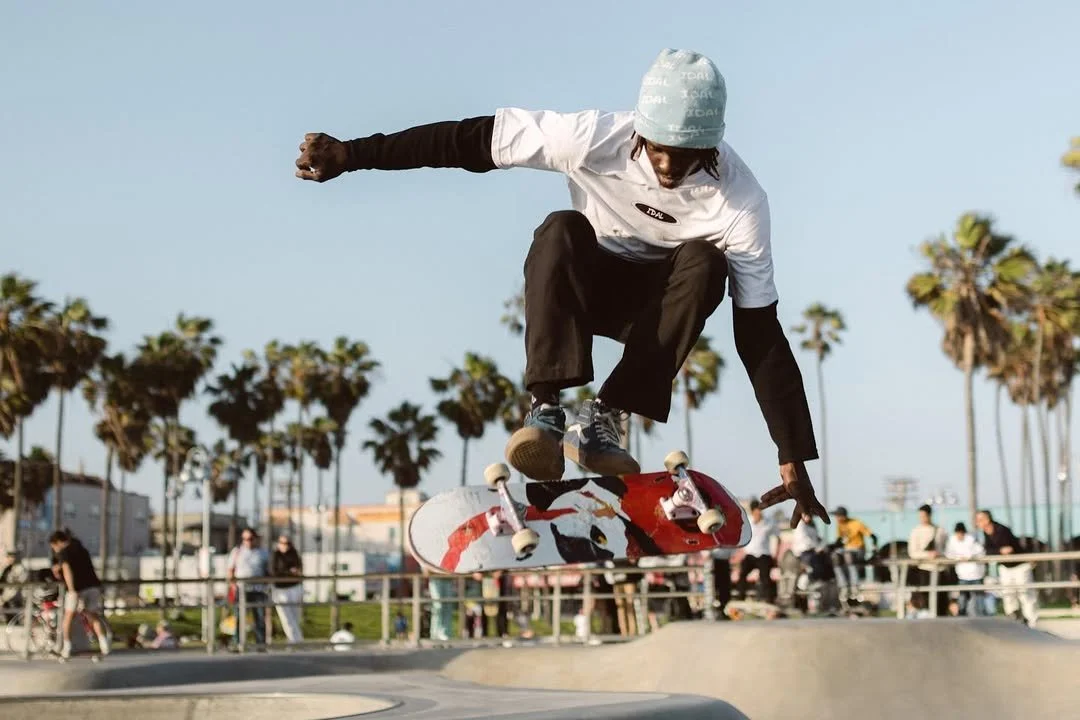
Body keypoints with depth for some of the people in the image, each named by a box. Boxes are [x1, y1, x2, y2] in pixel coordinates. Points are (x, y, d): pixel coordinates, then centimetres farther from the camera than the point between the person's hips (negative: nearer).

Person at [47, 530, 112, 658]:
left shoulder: (63, 553, -2)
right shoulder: (81, 549, 20)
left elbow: (66, 569, -20)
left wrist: (71, 590, -28)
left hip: (77, 588, -6)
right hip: (93, 585, 6)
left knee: (68, 617, 11)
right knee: (93, 616, 19)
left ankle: (66, 648, 8)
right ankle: (104, 645, 8)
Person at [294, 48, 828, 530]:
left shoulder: (738, 199, -26)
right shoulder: (596, 138, -28)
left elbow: (762, 337, -25)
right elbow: (472, 141, -23)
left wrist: (795, 463, -26)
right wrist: (350, 155, -24)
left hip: (658, 298, 0)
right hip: (581, 286, 0)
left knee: (705, 264, -33)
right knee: (561, 230, -34)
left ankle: (602, 421, -29)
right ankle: (546, 410, -37)